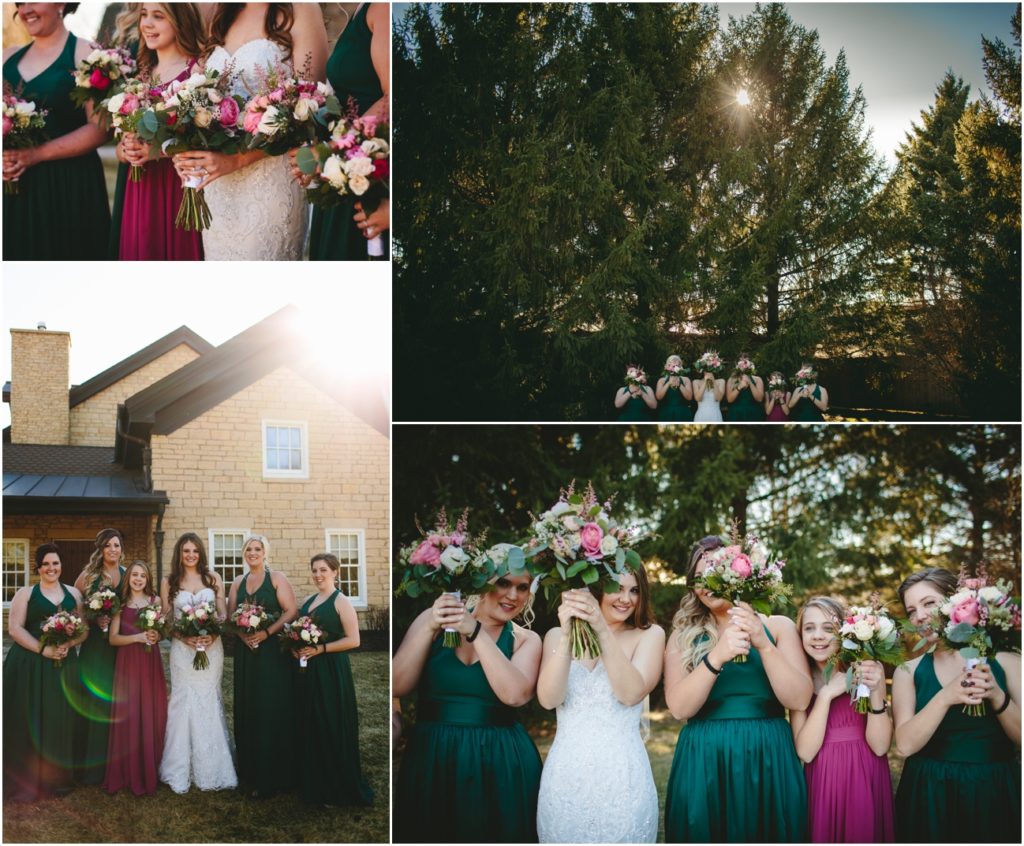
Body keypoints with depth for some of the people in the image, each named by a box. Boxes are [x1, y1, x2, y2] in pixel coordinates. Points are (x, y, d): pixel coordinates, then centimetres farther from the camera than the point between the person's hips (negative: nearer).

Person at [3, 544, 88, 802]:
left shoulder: (73, 594, 12)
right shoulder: (25, 593, 2)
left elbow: (84, 628, 9)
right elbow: (15, 628, -7)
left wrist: (67, 645, -11)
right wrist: (43, 649, -17)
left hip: (64, 664, 3)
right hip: (30, 665, -3)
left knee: (60, 720, 4)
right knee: (29, 720, -4)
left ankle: (58, 777, 14)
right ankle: (26, 780, 2)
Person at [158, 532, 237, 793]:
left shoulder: (213, 578, 6)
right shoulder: (169, 582, 4)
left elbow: (223, 614, 5)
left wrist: (213, 635, -13)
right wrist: (184, 636, -14)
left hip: (211, 647, 1)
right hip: (182, 649, -1)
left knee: (209, 703, 5)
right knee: (183, 704, -1)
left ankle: (210, 769, 13)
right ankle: (181, 771, 5)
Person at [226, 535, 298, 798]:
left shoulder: (277, 578, -2)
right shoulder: (238, 582, 13)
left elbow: (291, 612, -9)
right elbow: (230, 615, 9)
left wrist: (266, 633, -19)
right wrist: (242, 634, -11)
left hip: (272, 651, -5)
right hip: (246, 652, 5)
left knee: (272, 710, -4)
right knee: (247, 709, 6)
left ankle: (271, 775, 0)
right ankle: (250, 770, 14)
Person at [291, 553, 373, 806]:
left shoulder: (341, 601, -8)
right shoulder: (307, 601, 13)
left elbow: (353, 640, -14)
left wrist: (320, 648, -19)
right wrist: (295, 648, 1)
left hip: (331, 672, -7)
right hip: (307, 671, 7)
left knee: (332, 728, -3)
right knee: (309, 727, 10)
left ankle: (338, 790, 6)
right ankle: (313, 785, 21)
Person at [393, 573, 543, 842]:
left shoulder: (526, 640, 2)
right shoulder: (434, 618, 1)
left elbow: (515, 695, -17)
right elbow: (398, 687, -7)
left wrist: (476, 632, -22)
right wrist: (429, 629, -18)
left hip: (501, 761, 0)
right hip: (431, 757, 0)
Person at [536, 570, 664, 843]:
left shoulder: (649, 635, 2)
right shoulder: (557, 636, 7)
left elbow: (631, 693, -14)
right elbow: (549, 699, -8)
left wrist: (602, 631, -24)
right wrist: (567, 636, -19)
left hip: (621, 777, -1)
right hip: (565, 776, 1)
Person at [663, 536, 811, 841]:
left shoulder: (777, 627, 6)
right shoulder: (683, 636, 5)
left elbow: (799, 700, -5)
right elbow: (679, 708, -9)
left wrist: (763, 645, -18)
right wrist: (716, 657, -22)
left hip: (768, 762, 0)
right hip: (704, 764, 0)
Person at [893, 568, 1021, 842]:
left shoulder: (1006, 662, -1)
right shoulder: (909, 671, 1)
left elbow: (1019, 738, -4)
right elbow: (905, 745, -10)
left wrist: (997, 697, -18)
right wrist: (945, 698, -20)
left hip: (998, 796, 0)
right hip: (931, 799, 0)